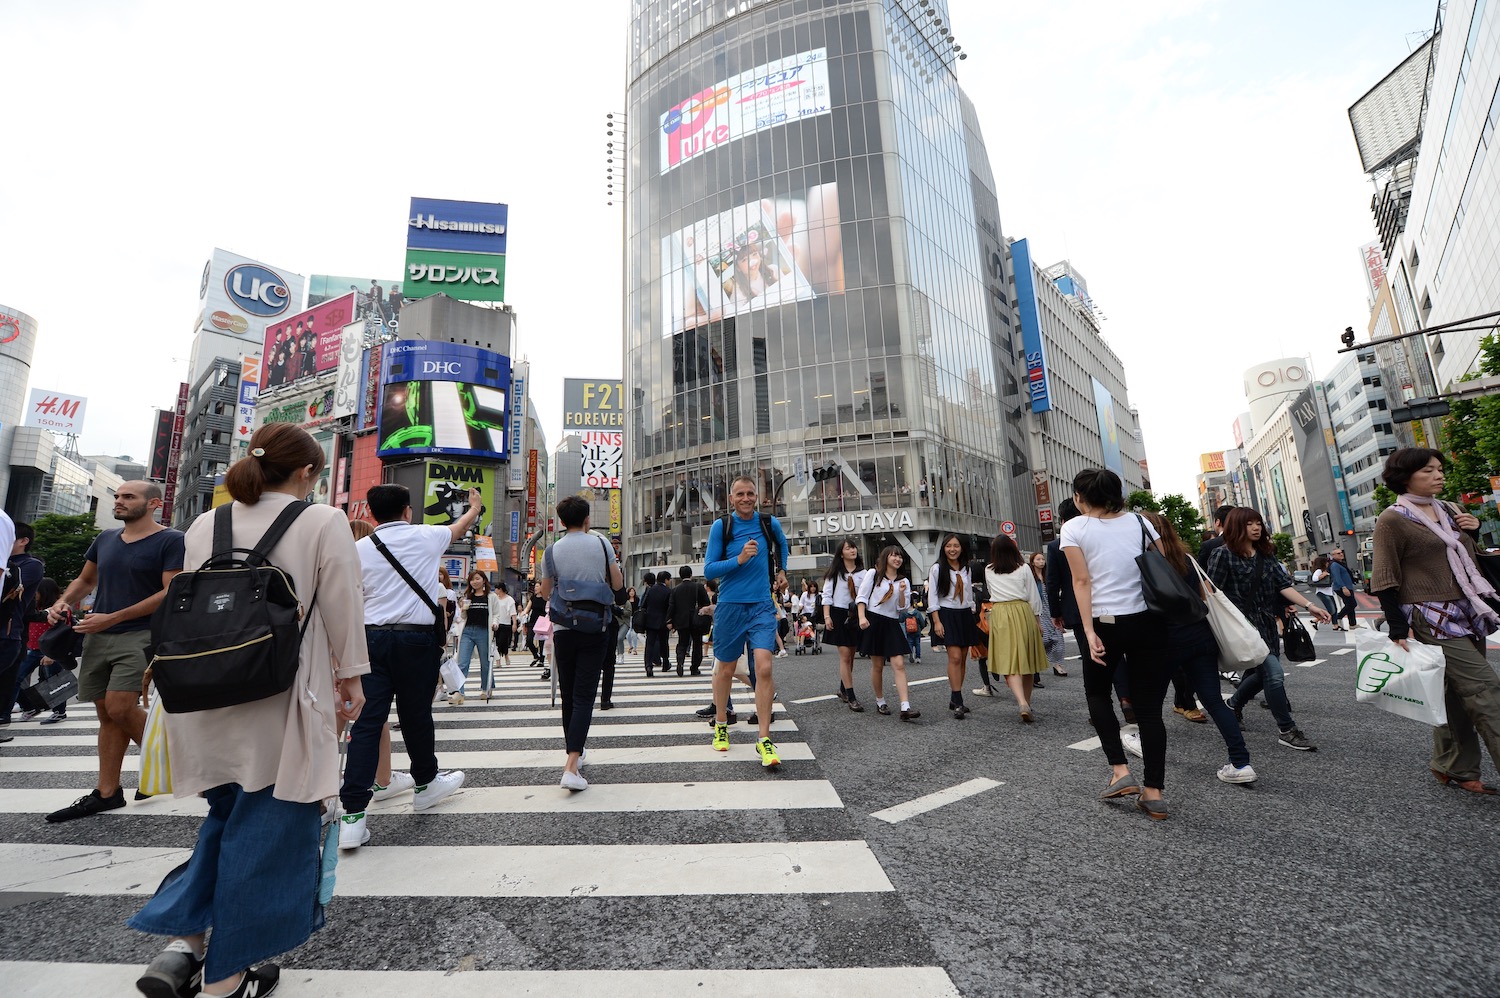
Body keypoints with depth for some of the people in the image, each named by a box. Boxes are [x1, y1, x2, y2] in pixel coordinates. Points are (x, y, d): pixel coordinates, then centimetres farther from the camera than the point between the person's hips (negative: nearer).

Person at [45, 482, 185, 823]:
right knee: (107, 715, 9)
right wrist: (63, 602, 4)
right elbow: (85, 580, 24)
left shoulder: (170, 540, -8)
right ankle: (106, 793, 16)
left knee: (120, 708, -16)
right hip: (97, 637, 7)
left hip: (140, 634, -7)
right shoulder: (105, 539, 13)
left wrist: (112, 618, -16)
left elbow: (171, 593, -15)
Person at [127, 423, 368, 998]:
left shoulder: (204, 524, 6)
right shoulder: (322, 522, -9)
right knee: (267, 827, 9)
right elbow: (342, 609, -8)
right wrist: (350, 679, 4)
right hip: (282, 698, -6)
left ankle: (181, 940, 19)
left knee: (227, 815, 25)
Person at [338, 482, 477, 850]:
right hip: (416, 639, -2)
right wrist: (475, 505, 43)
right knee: (416, 716, 12)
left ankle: (353, 814, 1)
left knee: (366, 723, 2)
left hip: (371, 637, 3)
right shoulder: (425, 536, 2)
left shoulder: (359, 548, 7)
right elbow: (460, 527, 23)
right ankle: (425, 784, 33)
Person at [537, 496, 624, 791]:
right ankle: (571, 767, -12)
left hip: (563, 629, 1)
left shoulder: (553, 551, -1)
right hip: (595, 629, -1)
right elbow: (618, 583, 3)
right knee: (584, 696, -2)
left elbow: (545, 592, 8)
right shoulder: (601, 544, -2)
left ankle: (575, 752, 30)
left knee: (568, 695, 14)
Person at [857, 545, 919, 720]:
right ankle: (880, 702, 22)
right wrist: (862, 617, -13)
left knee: (899, 664, -9)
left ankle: (905, 708, -14)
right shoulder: (873, 574, 2)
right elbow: (862, 597, -1)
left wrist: (902, 593, -10)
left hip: (892, 624, 3)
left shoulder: (904, 581, 10)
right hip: (873, 621, -3)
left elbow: (903, 609, 7)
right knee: (877, 665, 5)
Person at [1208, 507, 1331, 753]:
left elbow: (1284, 585, 4)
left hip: (1266, 623, 7)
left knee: (1262, 673, 14)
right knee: (1274, 673, -12)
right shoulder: (1223, 555, -10)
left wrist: (1310, 606, -8)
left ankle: (1234, 704, 38)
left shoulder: (1266, 555, 10)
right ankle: (1287, 731, 0)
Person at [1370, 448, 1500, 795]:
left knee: (1458, 695, 11)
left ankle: (1453, 769, 22)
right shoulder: (1393, 520, -9)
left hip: (1468, 615, 7)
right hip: (1433, 619, -7)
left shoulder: (1449, 511, 14)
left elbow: (1470, 558, 26)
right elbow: (1385, 580, -11)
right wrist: (1398, 628, -15)